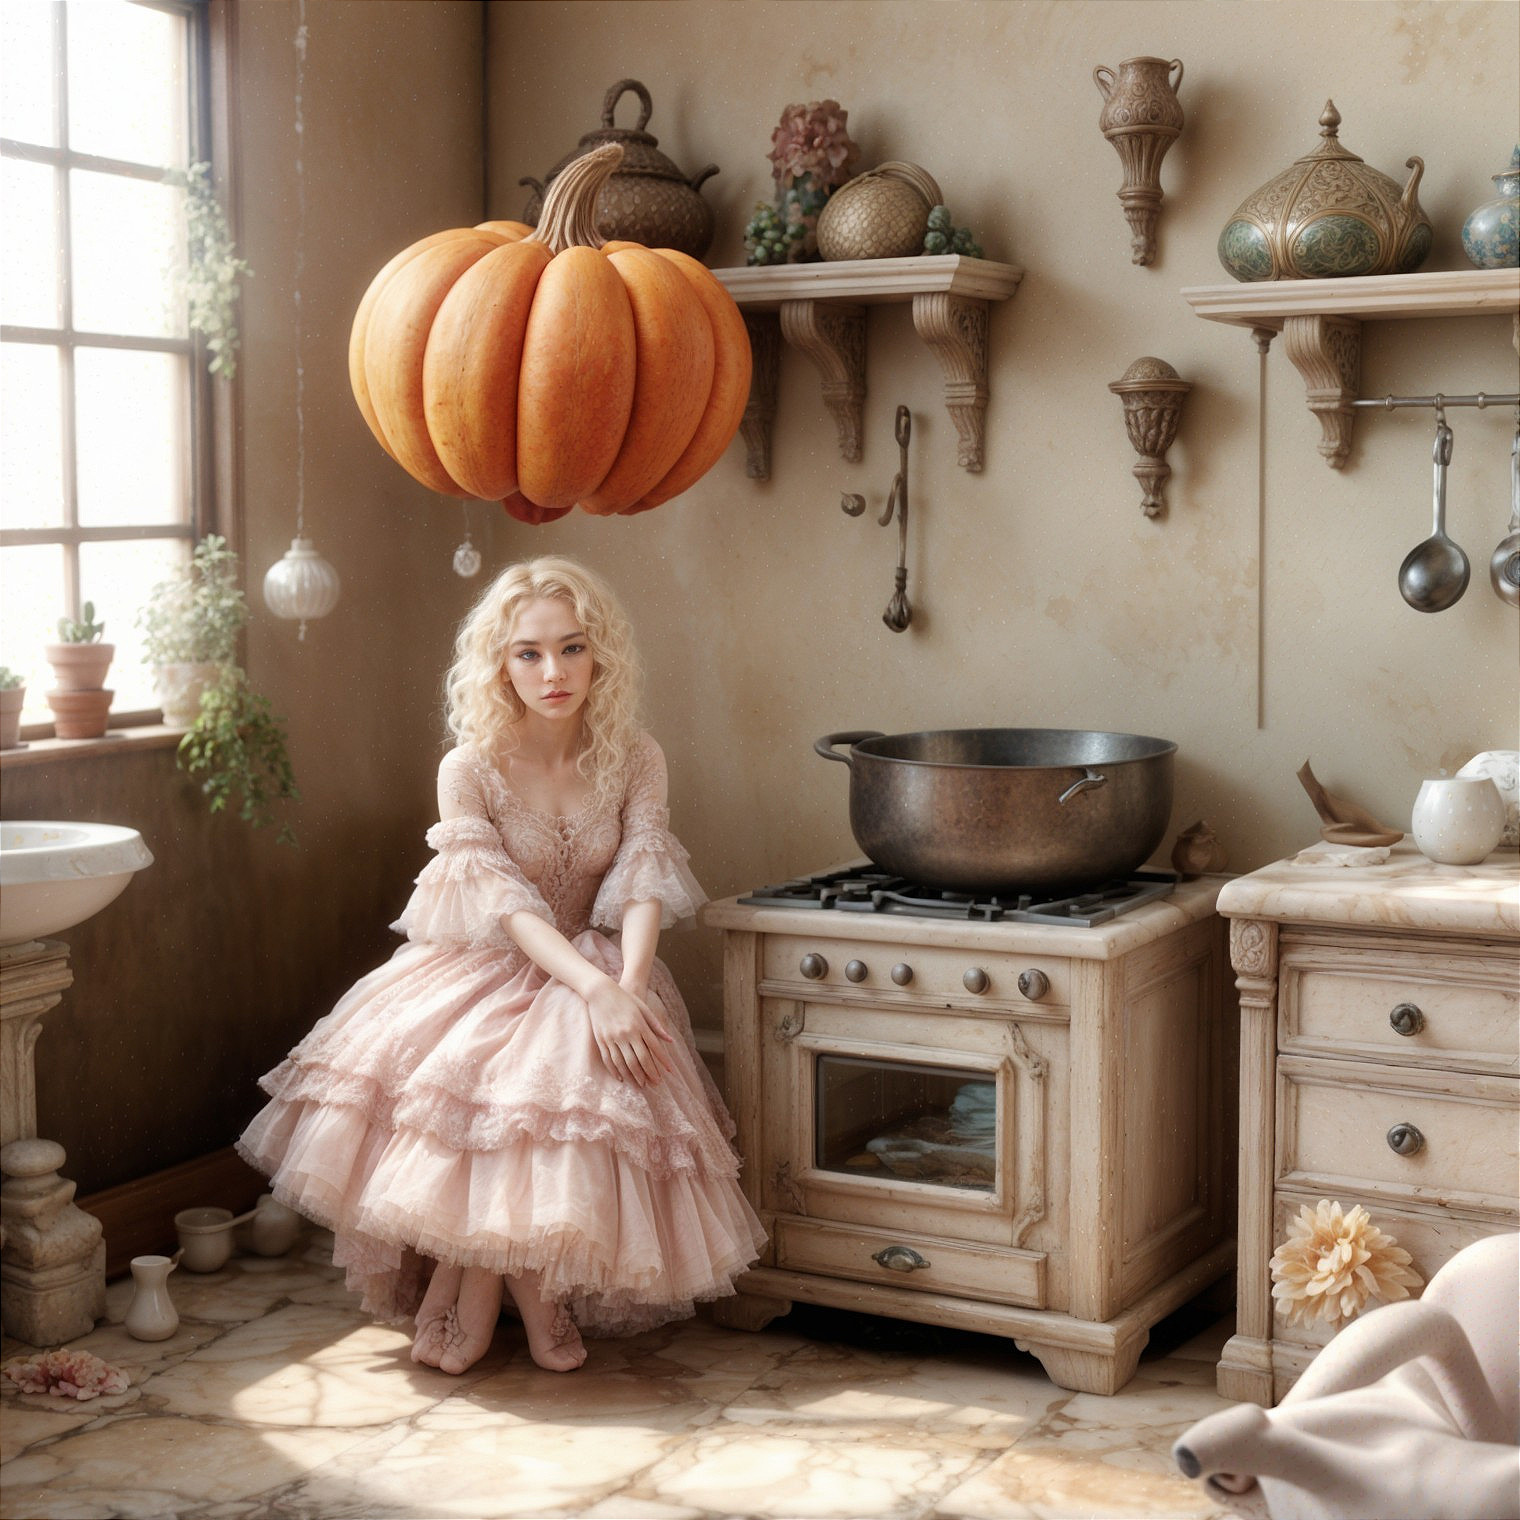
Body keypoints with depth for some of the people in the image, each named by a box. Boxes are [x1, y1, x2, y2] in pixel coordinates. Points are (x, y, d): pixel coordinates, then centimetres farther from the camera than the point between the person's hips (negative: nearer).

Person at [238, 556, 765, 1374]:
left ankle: (467, 1298, -9)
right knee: (412, 1060, -32)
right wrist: (593, 989, -33)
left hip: (601, 970, 1)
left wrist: (628, 989, -31)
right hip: (484, 967, -1)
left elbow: (643, 884, -11)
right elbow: (507, 905, -18)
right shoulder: (469, 770, -9)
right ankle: (530, 1298, -12)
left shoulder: (633, 760, -1)